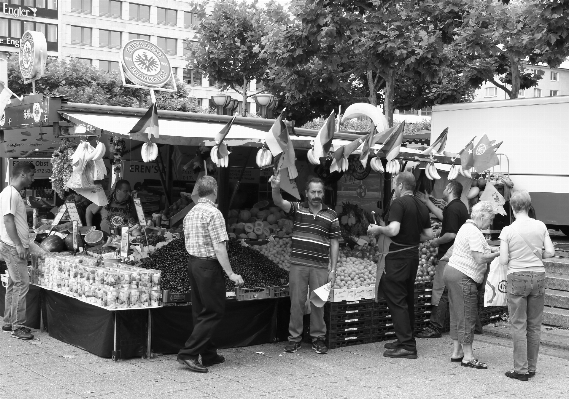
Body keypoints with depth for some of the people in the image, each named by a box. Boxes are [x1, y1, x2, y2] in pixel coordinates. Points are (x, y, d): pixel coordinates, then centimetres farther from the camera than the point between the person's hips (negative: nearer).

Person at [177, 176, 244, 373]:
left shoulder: (190, 213, 11)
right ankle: (189, 353, -6)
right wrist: (230, 273, -16)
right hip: (209, 266, -9)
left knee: (201, 311, 13)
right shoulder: (213, 213, -15)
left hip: (192, 263, 9)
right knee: (214, 312, -1)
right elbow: (219, 248, -19)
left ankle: (209, 355, 22)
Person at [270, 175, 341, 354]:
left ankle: (318, 338, 19)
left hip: (320, 267, 0)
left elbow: (334, 243, 6)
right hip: (298, 264, 0)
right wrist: (276, 189, -38)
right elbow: (279, 202, -15)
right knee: (296, 302, 5)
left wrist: (333, 269, 1)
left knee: (318, 303, 6)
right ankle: (294, 338, 16)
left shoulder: (331, 215, 5)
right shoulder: (298, 208, 3)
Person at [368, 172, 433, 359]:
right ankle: (405, 340, 27)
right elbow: (429, 235, 12)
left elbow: (393, 230, -27)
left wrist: (378, 229, -10)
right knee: (408, 299, 17)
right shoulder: (422, 206, 10)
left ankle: (407, 346, -5)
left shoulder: (398, 203, -15)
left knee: (396, 301, -4)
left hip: (398, 256, -8)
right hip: (413, 254, 9)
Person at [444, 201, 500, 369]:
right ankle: (468, 357, -1)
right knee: (467, 316, -5)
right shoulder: (474, 232, -16)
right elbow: (480, 258, -20)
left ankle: (457, 352, 20)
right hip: (463, 278, -11)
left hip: (452, 272, 11)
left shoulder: (467, 227, 16)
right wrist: (497, 254, -7)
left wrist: (491, 249, 10)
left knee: (457, 314, 14)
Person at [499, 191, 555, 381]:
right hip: (538, 275, 3)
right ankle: (532, 367, 19)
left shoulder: (507, 231, -8)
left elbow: (503, 261, -9)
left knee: (518, 325, 4)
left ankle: (521, 369, 5)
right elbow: (550, 252, 0)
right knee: (535, 325, 12)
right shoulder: (540, 226, 0)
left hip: (517, 277, -3)